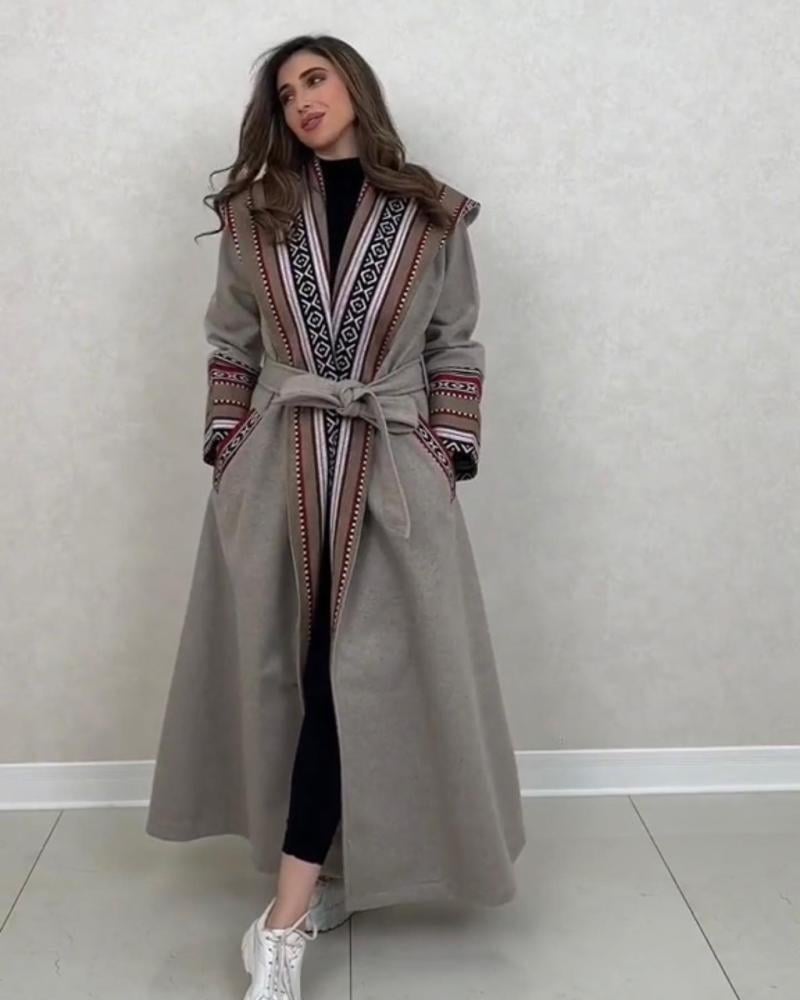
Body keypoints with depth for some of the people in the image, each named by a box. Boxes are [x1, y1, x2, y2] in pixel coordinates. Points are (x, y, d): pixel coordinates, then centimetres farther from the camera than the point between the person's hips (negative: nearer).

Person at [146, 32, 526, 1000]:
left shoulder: (433, 218, 5)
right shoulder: (252, 214, 10)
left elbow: (458, 352, 6)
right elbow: (231, 347, 11)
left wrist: (448, 460, -2)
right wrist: (225, 453, 3)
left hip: (392, 472, -2)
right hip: (275, 469, 2)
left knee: (357, 668, -8)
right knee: (289, 665, 5)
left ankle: (287, 916, -3)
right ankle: (325, 872, 23)